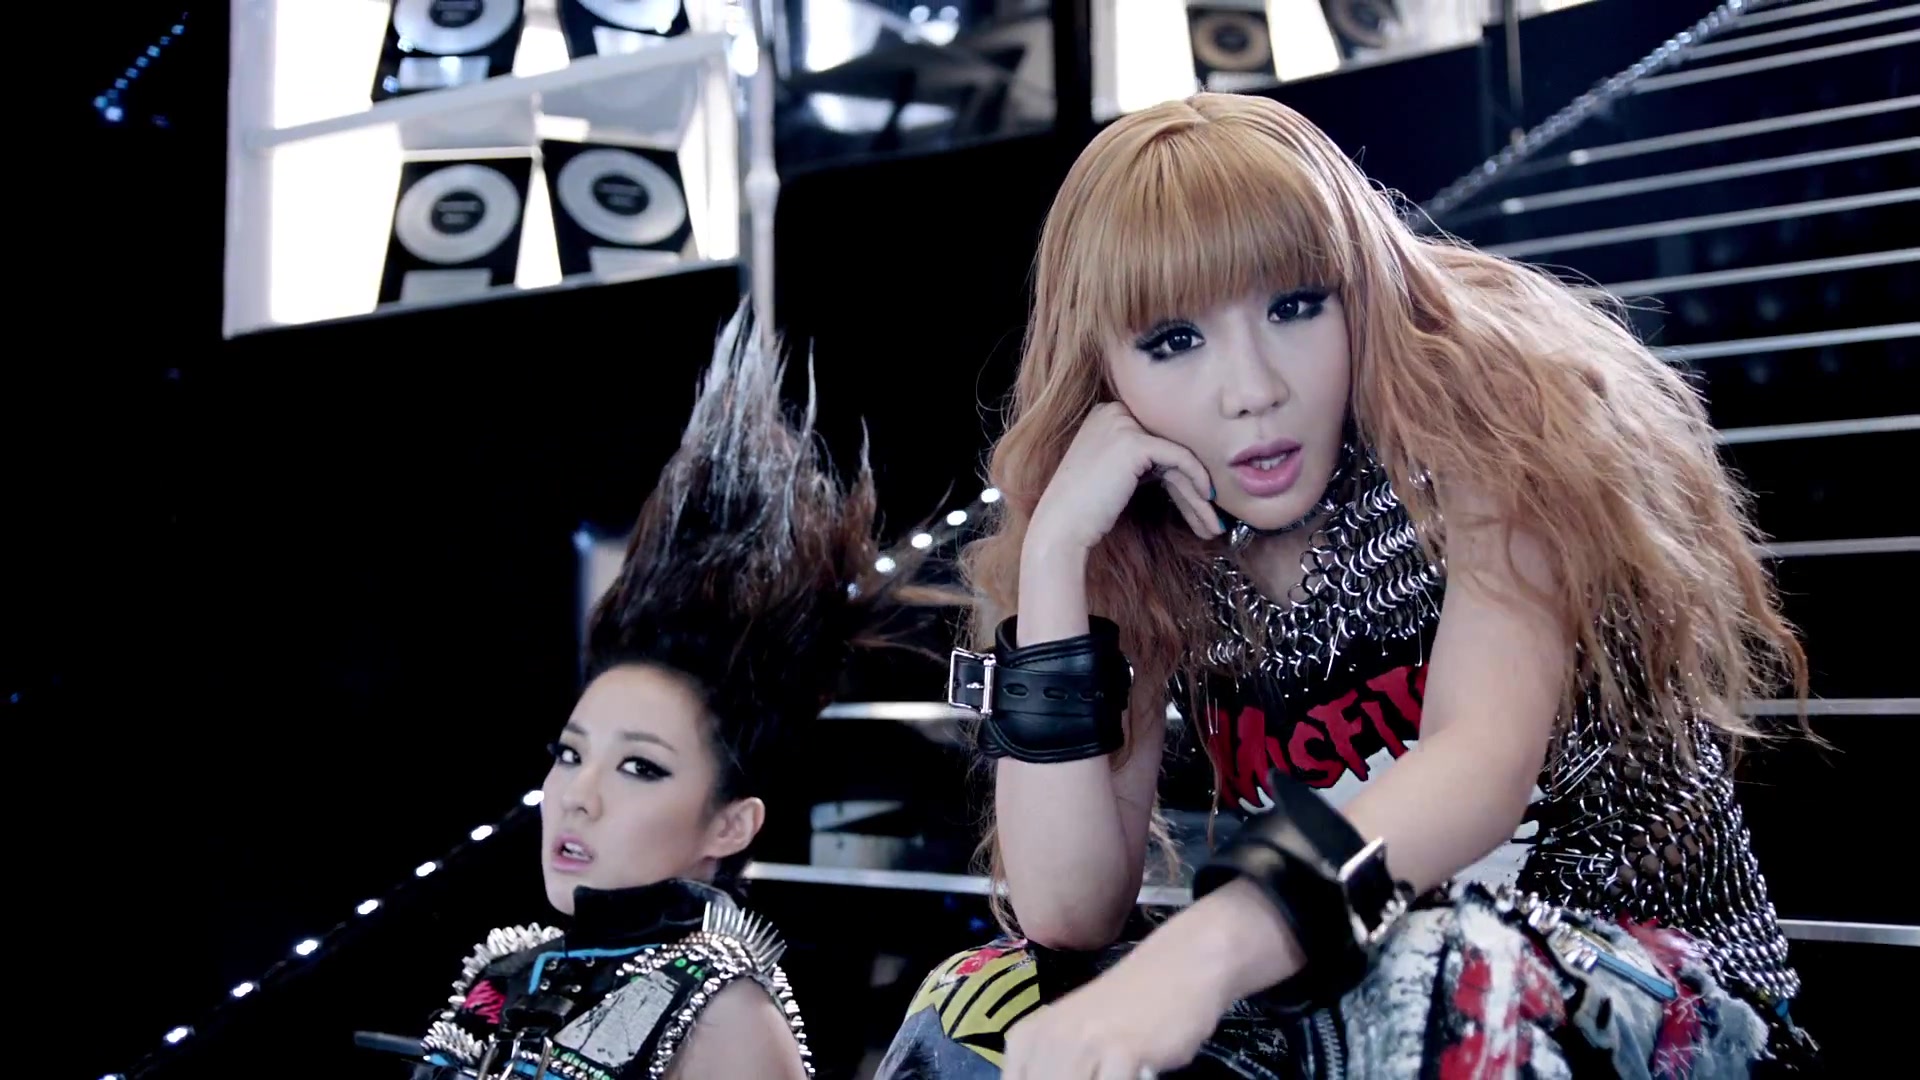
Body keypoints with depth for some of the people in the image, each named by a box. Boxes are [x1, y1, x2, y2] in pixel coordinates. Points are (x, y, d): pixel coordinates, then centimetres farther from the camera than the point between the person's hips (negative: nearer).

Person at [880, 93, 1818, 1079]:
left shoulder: (1478, 422, -14)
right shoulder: (1153, 563, -3)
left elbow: (1484, 760, -32)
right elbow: (1072, 917, -13)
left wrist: (1198, 950, -50)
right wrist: (1054, 550, -19)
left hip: (1661, 995, -2)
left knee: (1430, 982, -36)